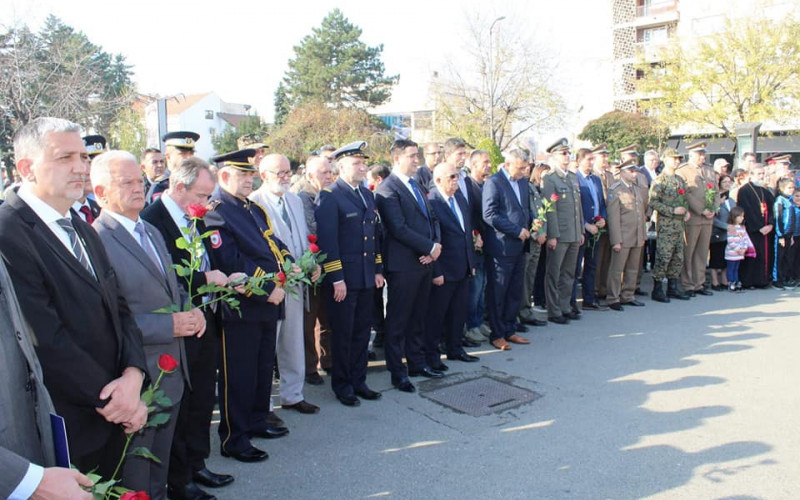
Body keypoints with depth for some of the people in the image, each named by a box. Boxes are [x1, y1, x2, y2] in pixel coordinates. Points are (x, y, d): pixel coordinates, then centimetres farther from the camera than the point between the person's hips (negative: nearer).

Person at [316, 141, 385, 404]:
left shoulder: (367, 194, 13)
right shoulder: (329, 196, -10)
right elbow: (327, 241, -15)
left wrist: (378, 270, 12)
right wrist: (337, 279, -18)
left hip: (367, 278, 7)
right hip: (342, 279, -7)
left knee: (362, 332, 14)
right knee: (342, 335, 6)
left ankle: (358, 381, 28)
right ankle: (342, 385, 21)